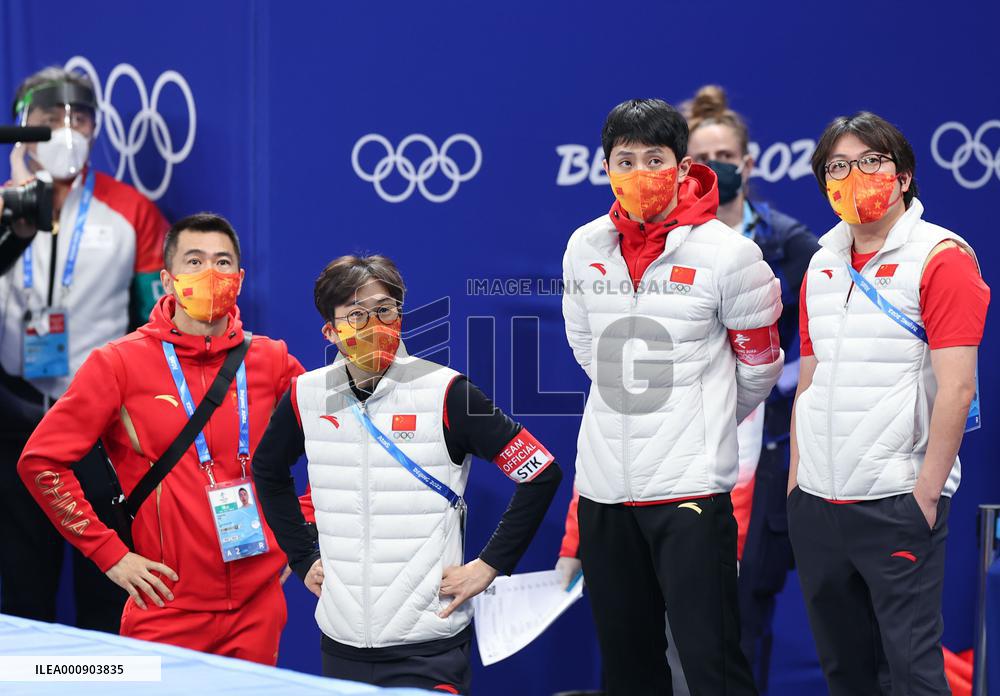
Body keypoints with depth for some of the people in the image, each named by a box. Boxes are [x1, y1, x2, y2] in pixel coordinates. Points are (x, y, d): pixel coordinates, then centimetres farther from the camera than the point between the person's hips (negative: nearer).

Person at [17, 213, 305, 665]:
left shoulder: (270, 360, 6)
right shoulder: (120, 364, -4)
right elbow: (40, 460, -6)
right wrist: (109, 554, -8)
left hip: (259, 606, 3)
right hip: (167, 614, -3)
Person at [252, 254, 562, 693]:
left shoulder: (444, 393, -8)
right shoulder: (307, 397, 3)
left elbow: (541, 474, -6)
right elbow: (268, 470, 23)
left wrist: (489, 565, -7)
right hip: (341, 641, 4)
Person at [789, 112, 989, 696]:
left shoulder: (941, 259, -7)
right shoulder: (822, 267, 13)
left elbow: (956, 388, -12)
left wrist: (926, 493, -15)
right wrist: (797, 480, 11)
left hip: (897, 504, -6)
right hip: (817, 507, 6)